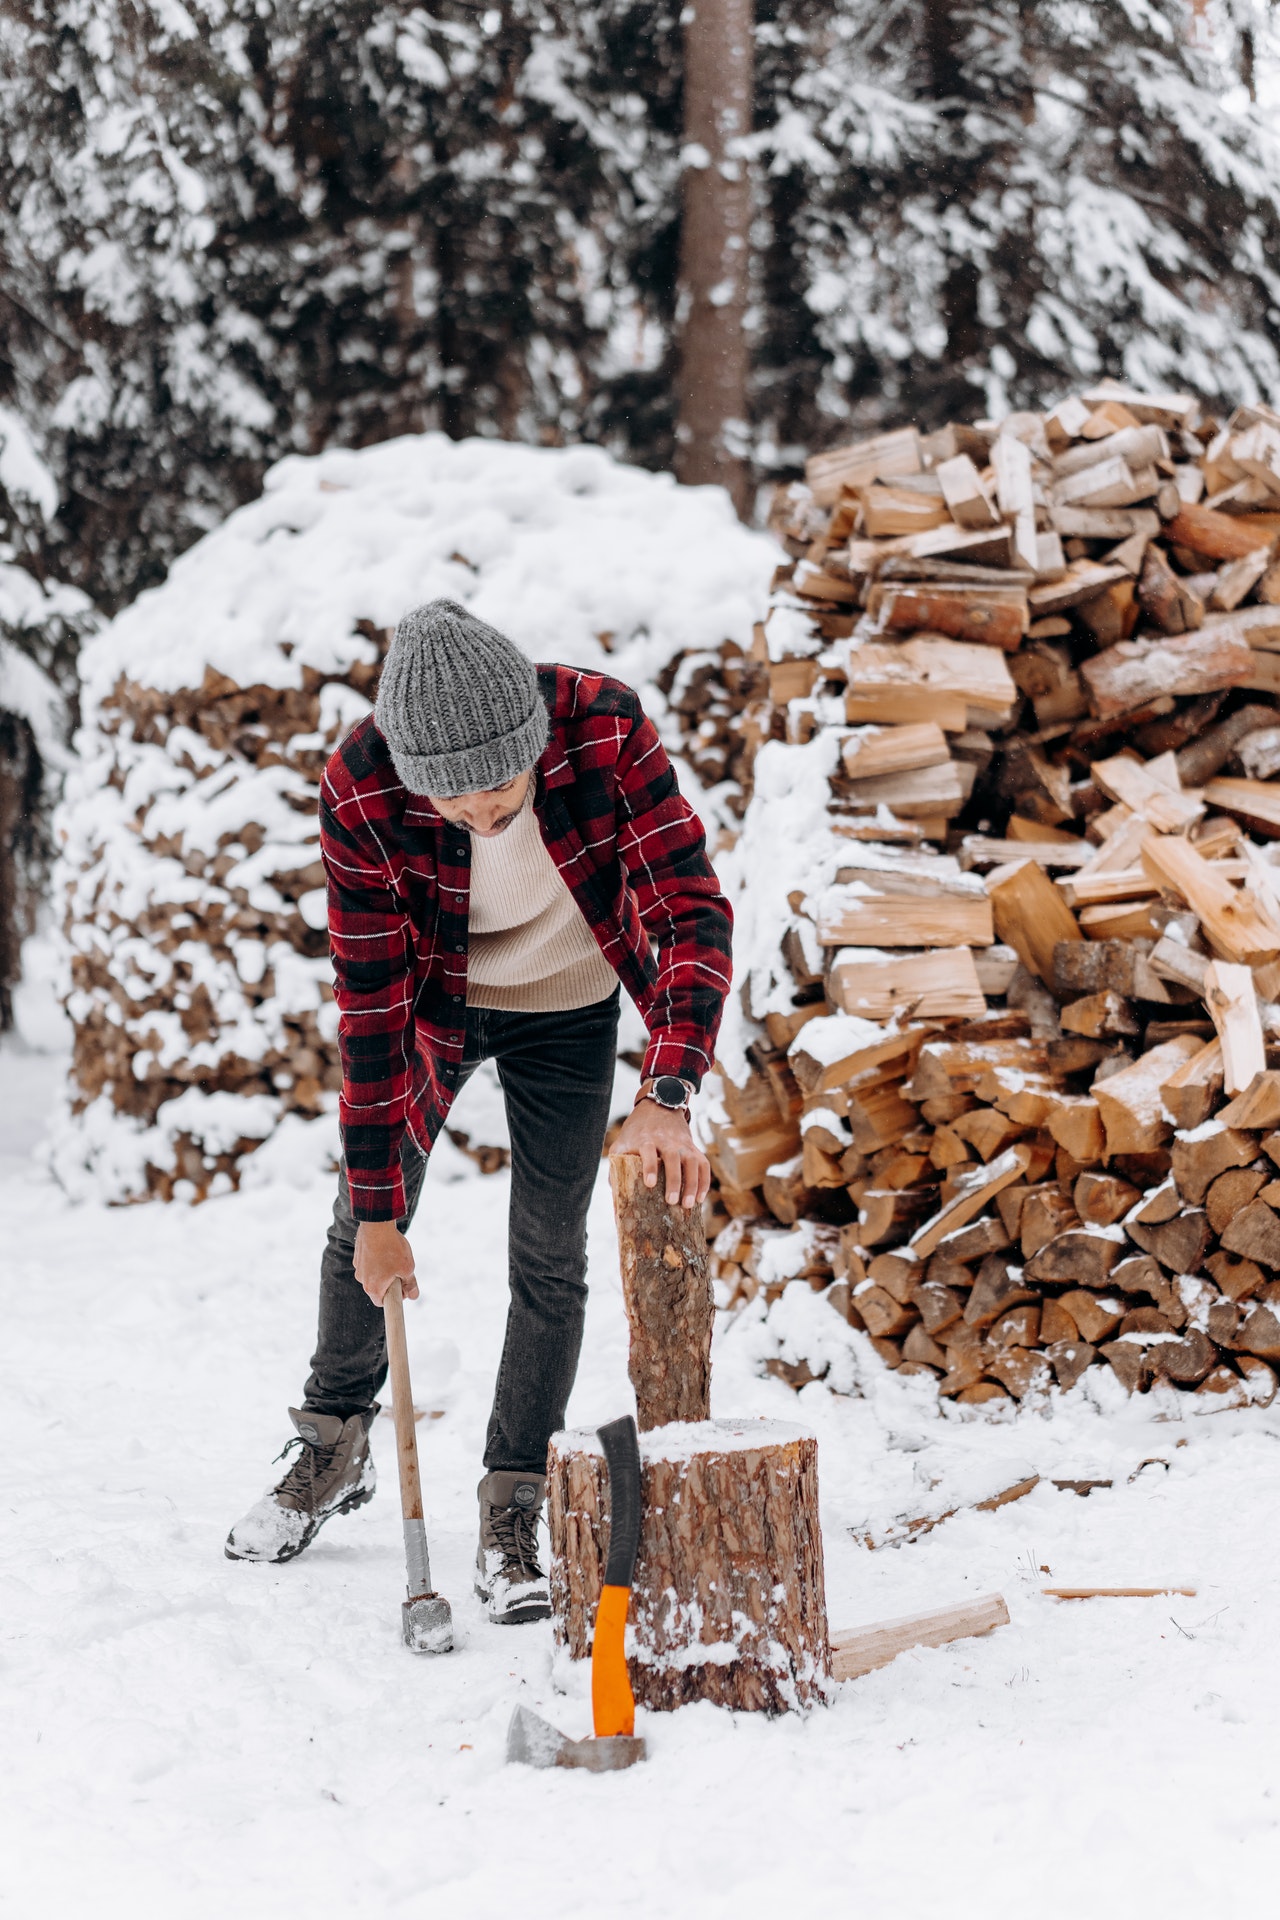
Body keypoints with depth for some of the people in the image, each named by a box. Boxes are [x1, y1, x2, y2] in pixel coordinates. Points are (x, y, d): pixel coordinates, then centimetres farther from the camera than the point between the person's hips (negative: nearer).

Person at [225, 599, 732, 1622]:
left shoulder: (605, 726, -36)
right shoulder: (360, 790, -33)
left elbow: (694, 909, -35)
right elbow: (369, 1002, -26)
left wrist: (667, 1097, -49)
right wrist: (377, 1212, -20)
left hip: (568, 1009, 0)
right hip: (432, 996, 1)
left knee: (549, 1256, -3)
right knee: (361, 1234, 12)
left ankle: (512, 1518, 9)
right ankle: (335, 1449, 36)